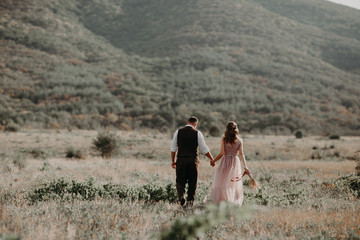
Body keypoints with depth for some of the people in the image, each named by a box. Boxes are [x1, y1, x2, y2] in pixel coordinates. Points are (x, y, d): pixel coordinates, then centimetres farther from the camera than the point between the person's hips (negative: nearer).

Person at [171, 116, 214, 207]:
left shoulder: (178, 132, 4)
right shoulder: (197, 133, -1)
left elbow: (173, 148, 7)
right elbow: (204, 149, 2)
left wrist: (173, 161, 15)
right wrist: (212, 159, 14)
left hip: (181, 160, 1)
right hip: (193, 160, -1)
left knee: (180, 181, 9)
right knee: (192, 182, 10)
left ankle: (181, 196, -14)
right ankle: (190, 201, 9)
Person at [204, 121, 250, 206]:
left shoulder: (224, 139, -5)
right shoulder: (239, 141, 0)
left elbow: (222, 153, -6)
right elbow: (241, 154, -5)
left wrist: (214, 161, 6)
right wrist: (245, 167, -5)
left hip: (225, 162, -1)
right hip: (235, 162, 1)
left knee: (220, 183, 4)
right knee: (234, 184, 7)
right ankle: (235, 202, 4)